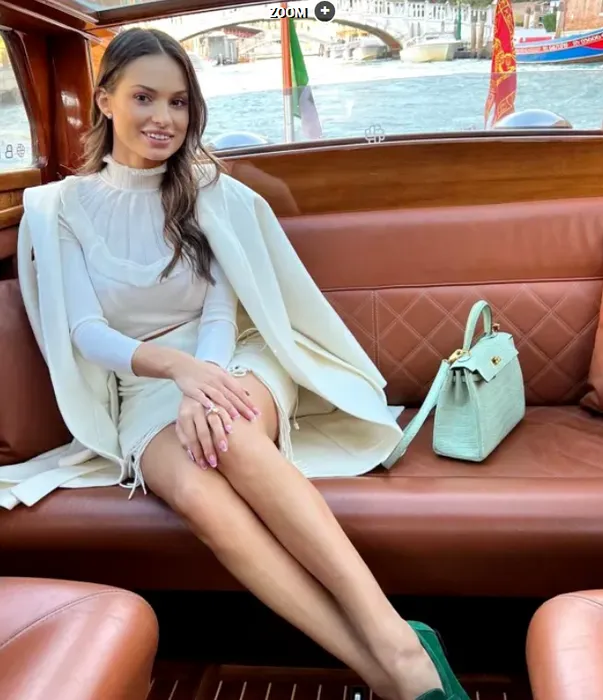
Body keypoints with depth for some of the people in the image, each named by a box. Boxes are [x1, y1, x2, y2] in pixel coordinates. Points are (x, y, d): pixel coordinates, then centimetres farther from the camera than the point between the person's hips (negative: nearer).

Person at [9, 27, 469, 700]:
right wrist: (178, 366, -26)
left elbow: (220, 316, -1)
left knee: (232, 435, -37)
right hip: (140, 389, 0)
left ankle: (395, 640, -41)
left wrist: (202, 388, -24)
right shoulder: (61, 208, 5)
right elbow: (87, 333, -5)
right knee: (192, 486, -35)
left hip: (231, 361, 1)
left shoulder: (211, 192, 6)